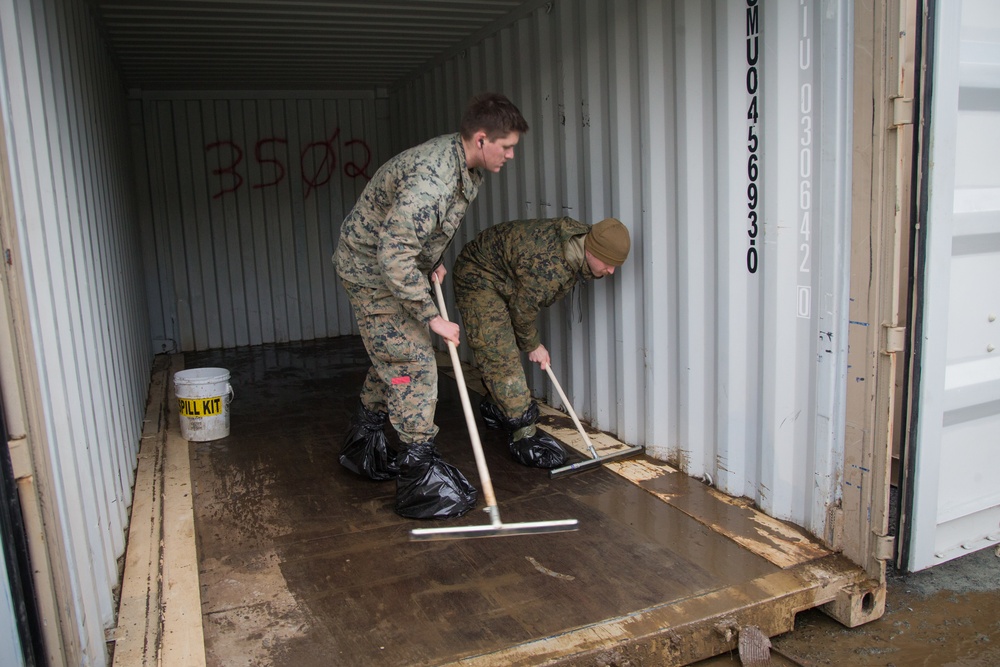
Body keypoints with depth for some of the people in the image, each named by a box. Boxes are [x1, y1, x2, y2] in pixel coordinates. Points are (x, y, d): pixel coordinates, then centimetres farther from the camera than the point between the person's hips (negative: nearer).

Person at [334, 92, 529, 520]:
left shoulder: (463, 161, -3)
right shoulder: (430, 180, -35)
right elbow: (395, 257, -35)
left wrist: (434, 261, 8)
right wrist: (431, 316, -30)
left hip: (398, 266, 10)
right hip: (371, 271, -10)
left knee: (390, 360, 20)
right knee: (413, 366, -10)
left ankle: (362, 448, 38)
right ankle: (419, 478, -2)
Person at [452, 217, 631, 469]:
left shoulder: (582, 236, -11)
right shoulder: (549, 266, -38)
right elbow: (523, 310, -22)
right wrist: (533, 345, -4)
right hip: (478, 278, -9)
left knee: (506, 351, 18)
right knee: (502, 358, -13)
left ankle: (494, 408, 39)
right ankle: (524, 437, -11)